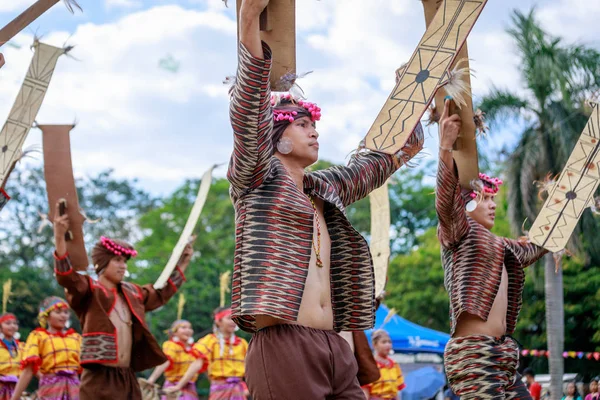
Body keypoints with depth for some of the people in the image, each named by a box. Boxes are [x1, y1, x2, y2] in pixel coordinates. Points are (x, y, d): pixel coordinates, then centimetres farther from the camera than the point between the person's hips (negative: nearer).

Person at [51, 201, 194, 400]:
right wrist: (60, 238, -34)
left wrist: (182, 264, 34)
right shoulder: (89, 290, -2)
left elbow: (161, 293, 34)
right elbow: (66, 276, -20)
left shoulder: (132, 293, 18)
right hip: (99, 378, -7)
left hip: (127, 378, 7)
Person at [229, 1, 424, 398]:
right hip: (283, 346, -7)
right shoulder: (259, 179, 4)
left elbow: (397, 151, 35)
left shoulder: (327, 189, 22)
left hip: (335, 350, 7)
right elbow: (248, 111, -13)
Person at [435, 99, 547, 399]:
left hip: (503, 353, 9)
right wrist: (446, 148, -38)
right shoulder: (459, 233, 0)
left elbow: (537, 247, 43)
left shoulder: (499, 245, 24)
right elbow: (445, 204, -22)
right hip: (473, 353, -9)